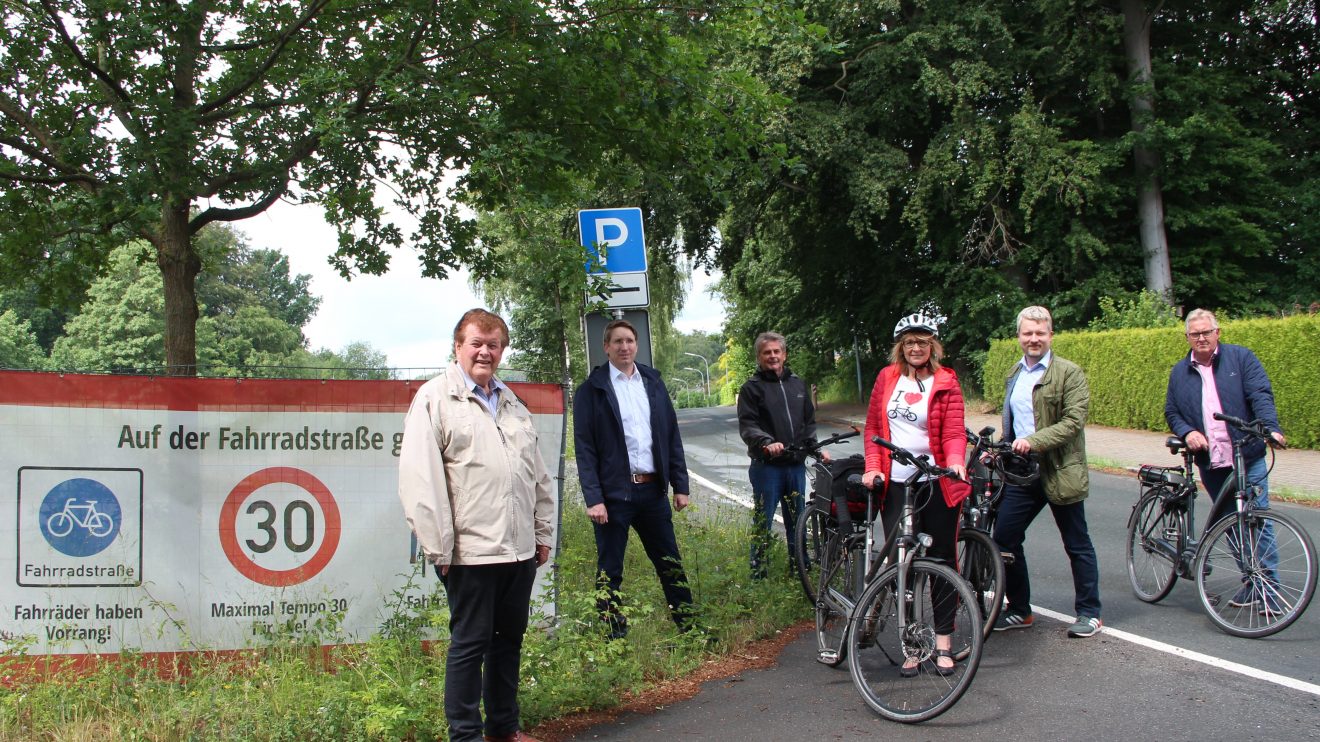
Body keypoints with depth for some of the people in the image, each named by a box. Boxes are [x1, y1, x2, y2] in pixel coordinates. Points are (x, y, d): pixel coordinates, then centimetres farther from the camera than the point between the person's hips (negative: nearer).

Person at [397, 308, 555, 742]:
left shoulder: (512, 403, 17)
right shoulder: (435, 398, -4)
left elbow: (537, 474, 20)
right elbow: (420, 478, -11)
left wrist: (543, 532, 15)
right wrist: (438, 547, -14)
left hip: (520, 549, 7)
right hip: (471, 551, -6)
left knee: (510, 637, 14)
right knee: (470, 642, 2)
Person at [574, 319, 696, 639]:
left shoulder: (653, 383, 10)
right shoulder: (591, 390, -3)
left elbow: (672, 437, 12)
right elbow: (584, 448, -7)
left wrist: (680, 485, 7)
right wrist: (593, 498, -14)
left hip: (652, 489, 4)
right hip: (613, 493, -4)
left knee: (671, 564, 12)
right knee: (610, 572, 4)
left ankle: (689, 628, 23)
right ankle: (615, 639, 15)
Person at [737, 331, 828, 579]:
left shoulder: (798, 384, 14)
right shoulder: (752, 387, -2)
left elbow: (809, 422, 21)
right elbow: (746, 426, -11)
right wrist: (767, 443, -27)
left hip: (796, 464, 5)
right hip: (766, 465, -5)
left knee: (797, 521, 11)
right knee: (763, 522, 0)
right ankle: (758, 575, 7)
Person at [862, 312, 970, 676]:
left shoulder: (945, 382, 0)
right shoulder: (887, 378, 8)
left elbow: (954, 431, -8)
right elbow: (873, 427, 11)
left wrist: (955, 463, -27)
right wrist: (873, 467, -3)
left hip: (937, 483, -2)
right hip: (895, 483, 2)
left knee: (942, 560, 5)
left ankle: (943, 644, 15)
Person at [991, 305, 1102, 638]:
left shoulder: (1069, 372, -8)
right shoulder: (1014, 374, 15)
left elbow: (1074, 421, -18)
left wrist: (1034, 441, -26)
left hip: (1059, 471, -6)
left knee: (1077, 545, 5)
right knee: (1004, 537, 3)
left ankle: (1089, 613, 19)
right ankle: (1019, 610, 17)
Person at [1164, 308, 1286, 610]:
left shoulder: (1241, 358, 2)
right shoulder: (1179, 372, 12)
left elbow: (1261, 395, -7)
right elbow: (1171, 412, 14)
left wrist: (1271, 428, -23)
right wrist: (1187, 432, -6)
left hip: (1248, 459, -3)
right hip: (1210, 462, 3)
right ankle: (1252, 582, 19)